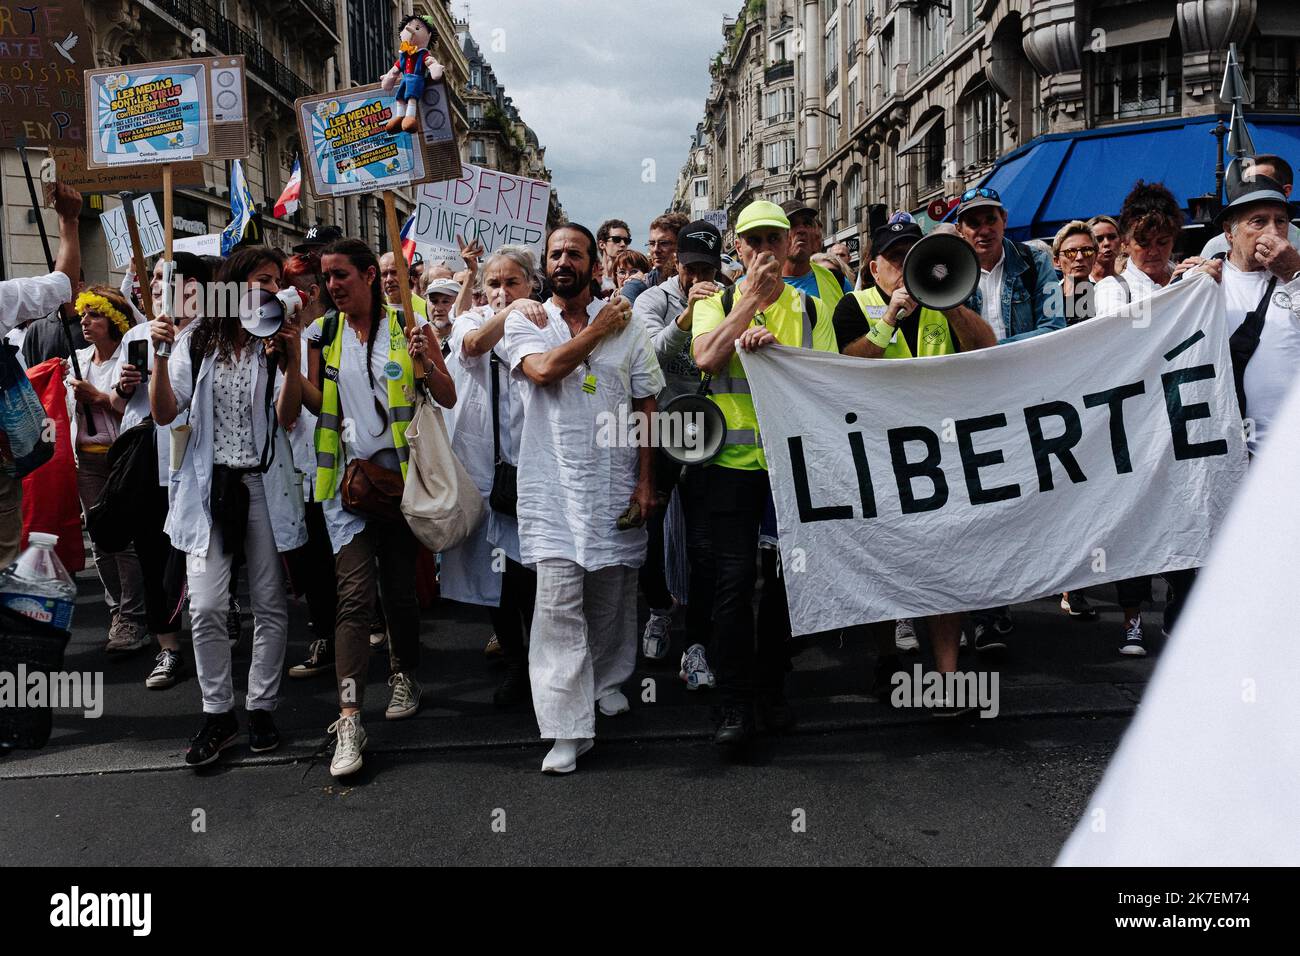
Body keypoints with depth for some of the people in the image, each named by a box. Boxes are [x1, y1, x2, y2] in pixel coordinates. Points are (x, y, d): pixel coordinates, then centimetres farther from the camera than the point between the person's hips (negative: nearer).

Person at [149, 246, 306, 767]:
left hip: (264, 485, 0)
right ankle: (218, 713, 10)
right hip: (208, 484, 0)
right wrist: (159, 355, -12)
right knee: (206, 606, -6)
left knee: (270, 603, 5)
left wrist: (292, 361, -21)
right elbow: (164, 413, 0)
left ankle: (261, 707, 19)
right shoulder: (197, 340, 4)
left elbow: (286, 418, -9)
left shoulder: (278, 342, 2)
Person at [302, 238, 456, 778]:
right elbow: (317, 404, 6)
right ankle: (349, 722, -12)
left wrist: (425, 362, -20)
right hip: (347, 476, 1)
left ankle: (404, 677, 35)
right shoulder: (323, 334, 7)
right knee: (355, 593, -9)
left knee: (399, 587, 10)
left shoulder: (406, 326, 0)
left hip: (401, 475, -1)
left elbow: (447, 399, -1)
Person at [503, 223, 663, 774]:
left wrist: (645, 481, 0)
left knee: (613, 591, 12)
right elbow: (545, 369, -17)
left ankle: (607, 680, 37)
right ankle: (568, 727, -6)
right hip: (553, 481, -2)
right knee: (558, 599, -10)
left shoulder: (626, 325, 7)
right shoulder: (525, 321, 5)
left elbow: (646, 407, 7)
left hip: (615, 479, 2)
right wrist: (598, 328, -6)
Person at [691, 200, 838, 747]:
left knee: (783, 575, 9)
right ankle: (735, 701, 5)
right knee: (733, 579, -5)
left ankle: (772, 689, 23)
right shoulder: (717, 304, 6)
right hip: (733, 460, -2)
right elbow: (706, 358, -14)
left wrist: (774, 350, -15)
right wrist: (753, 297, -10)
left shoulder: (812, 309, 10)